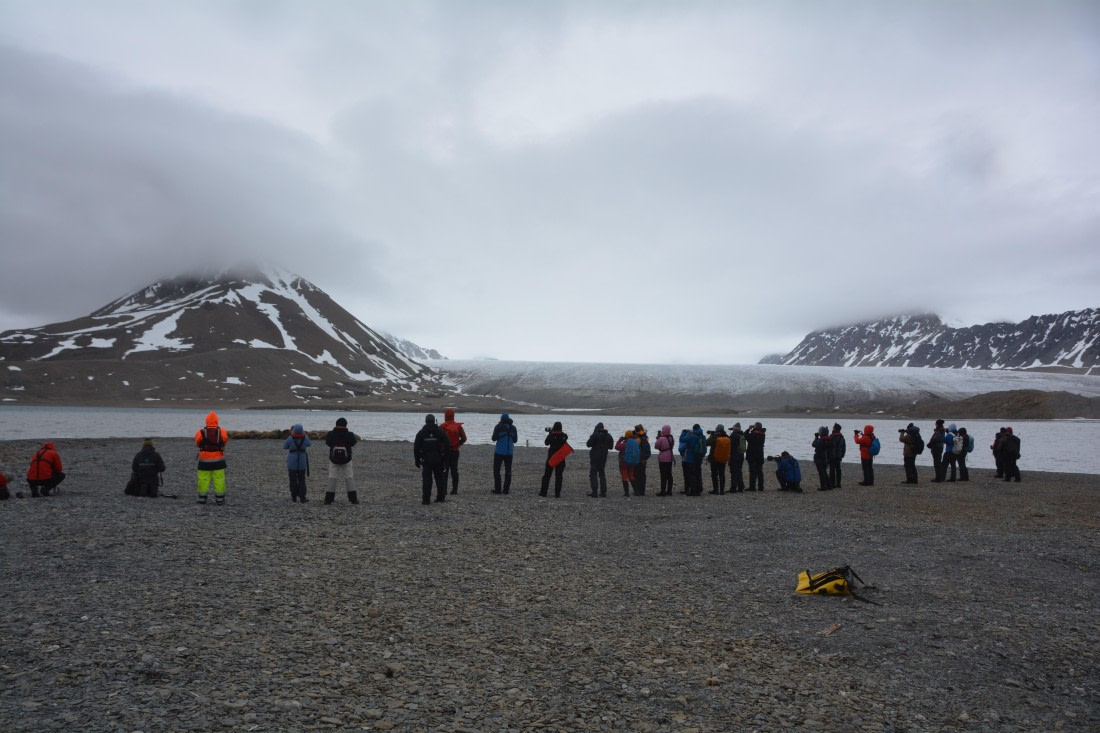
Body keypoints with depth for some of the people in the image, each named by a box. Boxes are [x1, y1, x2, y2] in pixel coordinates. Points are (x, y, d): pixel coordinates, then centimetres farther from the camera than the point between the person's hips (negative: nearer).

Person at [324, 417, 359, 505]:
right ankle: (353, 499, 7)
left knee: (332, 478, 8)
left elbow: (327, 443, 8)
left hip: (333, 460, 1)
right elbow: (353, 443, 5)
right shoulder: (349, 435, -12)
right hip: (346, 461, -1)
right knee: (349, 478, 7)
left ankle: (329, 499, 6)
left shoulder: (330, 434, -9)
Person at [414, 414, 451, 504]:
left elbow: (416, 448, 1)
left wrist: (417, 460, 8)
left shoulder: (421, 433, 2)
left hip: (426, 460, 0)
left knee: (426, 480, 1)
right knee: (440, 478, 12)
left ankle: (426, 499, -2)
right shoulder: (441, 432, 0)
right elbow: (447, 446, -3)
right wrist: (445, 458, 5)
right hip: (438, 460, 1)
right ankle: (441, 497, 16)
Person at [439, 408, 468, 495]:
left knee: (444, 471, 0)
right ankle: (454, 489, 11)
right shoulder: (458, 426, 0)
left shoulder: (442, 427, -9)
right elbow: (464, 439, 2)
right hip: (455, 451, 3)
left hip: (445, 452, -3)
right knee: (454, 471, 11)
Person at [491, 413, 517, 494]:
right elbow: (515, 440, 12)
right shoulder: (513, 428, 6)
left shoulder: (498, 427, -7)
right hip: (509, 452, 4)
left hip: (499, 451, -4)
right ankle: (506, 489, 6)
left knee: (496, 469, 4)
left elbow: (494, 438, -7)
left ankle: (497, 489, -1)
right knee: (508, 470, 8)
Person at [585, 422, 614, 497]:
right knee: (602, 473, 15)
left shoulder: (595, 435, -14)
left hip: (594, 457, -5)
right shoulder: (608, 436, 3)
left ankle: (594, 492, -8)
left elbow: (588, 444, -15)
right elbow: (611, 446, 9)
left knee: (593, 474, 0)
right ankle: (603, 492, 13)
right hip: (604, 457, 5)